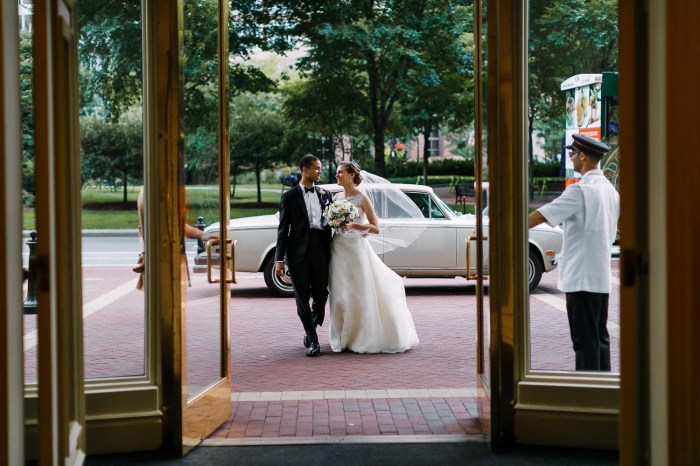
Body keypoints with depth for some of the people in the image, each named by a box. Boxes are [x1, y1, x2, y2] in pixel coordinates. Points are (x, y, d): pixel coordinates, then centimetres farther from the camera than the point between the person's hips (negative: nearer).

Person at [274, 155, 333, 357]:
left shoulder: (325, 195, 14)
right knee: (302, 297, -1)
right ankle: (313, 340, 8)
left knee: (321, 295, 2)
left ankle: (310, 331, 26)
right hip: (298, 253, -3)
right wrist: (279, 259, -4)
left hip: (321, 251, 3)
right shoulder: (290, 196, 4)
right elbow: (283, 229, 2)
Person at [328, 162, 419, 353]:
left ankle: (363, 338, 9)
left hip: (356, 249, -5)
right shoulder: (337, 197, 9)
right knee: (340, 295, 4)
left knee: (361, 294, -2)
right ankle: (344, 337, 13)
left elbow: (376, 228, -9)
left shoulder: (362, 198, -6)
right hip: (338, 250, 5)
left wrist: (354, 226, -20)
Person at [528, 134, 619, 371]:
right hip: (602, 278, 8)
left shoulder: (580, 190, -15)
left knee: (585, 340, -4)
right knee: (600, 337, 13)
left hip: (581, 278, -8)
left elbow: (541, 216, -18)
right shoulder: (610, 190, 11)